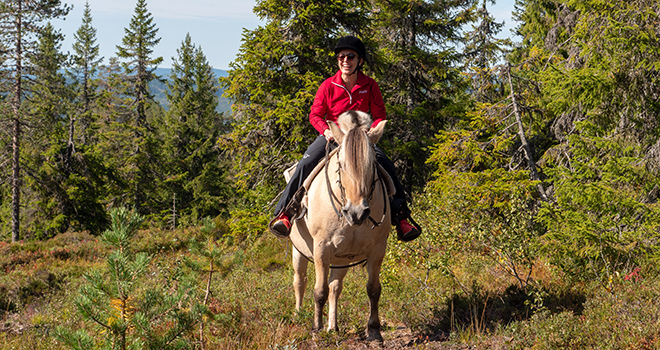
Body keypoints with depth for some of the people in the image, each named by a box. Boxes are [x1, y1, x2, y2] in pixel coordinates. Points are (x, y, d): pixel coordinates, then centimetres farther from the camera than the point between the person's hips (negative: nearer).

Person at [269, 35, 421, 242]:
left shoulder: (370, 86, -2)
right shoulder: (328, 86, -4)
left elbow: (380, 115, 1)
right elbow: (315, 115, 1)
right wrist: (326, 131, -19)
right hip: (331, 137, -1)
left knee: (386, 165, -22)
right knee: (306, 163, -26)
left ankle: (400, 217, -13)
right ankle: (284, 212, -17)